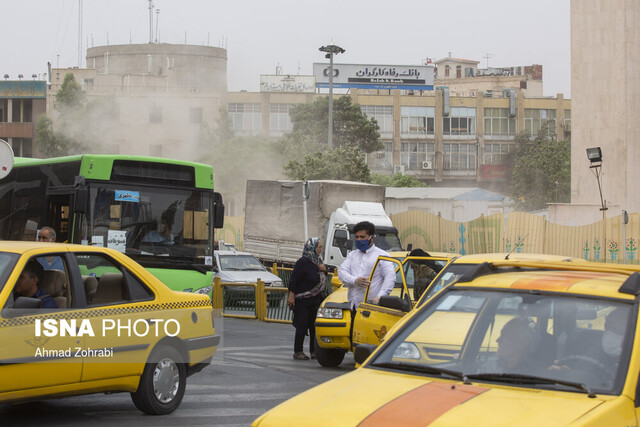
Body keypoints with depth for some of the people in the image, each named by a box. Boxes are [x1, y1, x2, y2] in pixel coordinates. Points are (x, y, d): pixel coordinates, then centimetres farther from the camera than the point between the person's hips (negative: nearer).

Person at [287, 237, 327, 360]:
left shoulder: (318, 261, 11)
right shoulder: (303, 262, -13)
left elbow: (322, 278, 23)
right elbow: (293, 279, -14)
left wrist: (323, 270, 1)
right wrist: (291, 296, -18)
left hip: (316, 300, 8)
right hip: (303, 301, -7)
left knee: (315, 327, 9)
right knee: (302, 326, -6)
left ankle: (314, 351, 16)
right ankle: (298, 352, 0)